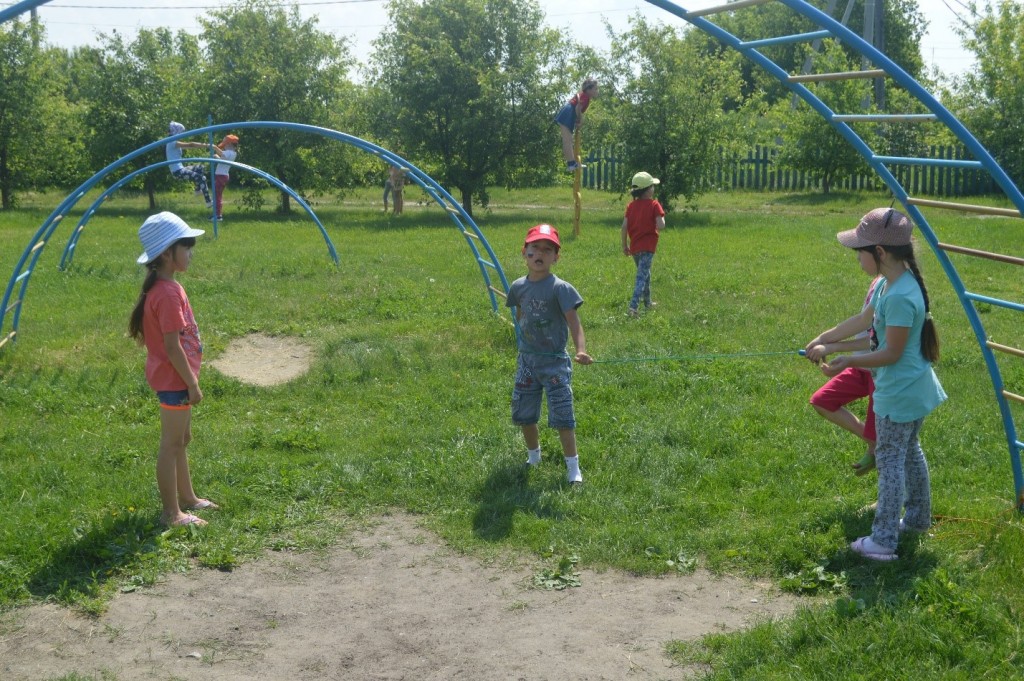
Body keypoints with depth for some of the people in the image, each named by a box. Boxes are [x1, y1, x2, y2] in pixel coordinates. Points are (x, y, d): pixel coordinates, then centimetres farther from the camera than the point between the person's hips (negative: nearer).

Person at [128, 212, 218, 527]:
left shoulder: (164, 287, 8)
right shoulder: (168, 293, -23)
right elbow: (172, 347, -23)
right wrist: (193, 383, -17)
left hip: (174, 378, 10)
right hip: (174, 379, -10)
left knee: (182, 439, 21)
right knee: (172, 444, 0)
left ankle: (187, 497, 35)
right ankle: (171, 513, 9)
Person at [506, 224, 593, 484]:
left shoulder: (560, 288, -15)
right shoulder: (518, 287, 2)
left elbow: (574, 322, -22)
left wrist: (581, 350, -37)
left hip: (555, 362, -5)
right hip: (526, 361, 5)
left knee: (562, 416, -5)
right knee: (523, 414, 14)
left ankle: (573, 467, 8)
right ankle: (533, 457, 37)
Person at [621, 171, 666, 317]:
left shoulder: (631, 205, 5)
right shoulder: (654, 205, -9)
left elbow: (624, 226, 1)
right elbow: (660, 226, -17)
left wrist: (624, 245, 9)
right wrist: (661, 218, 5)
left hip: (634, 246, 6)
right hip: (647, 246, -6)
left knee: (645, 273, 25)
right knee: (642, 276, -9)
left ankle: (647, 301, 38)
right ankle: (633, 306, -22)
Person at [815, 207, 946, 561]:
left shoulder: (900, 296, -29)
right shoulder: (889, 283, 2)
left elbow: (891, 353, -25)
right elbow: (863, 320, 14)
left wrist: (849, 361, -23)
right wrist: (825, 338, 18)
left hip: (899, 393, -10)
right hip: (913, 388, 10)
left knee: (889, 460, -3)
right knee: (909, 453, 23)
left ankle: (883, 540, 2)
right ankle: (918, 517, 40)